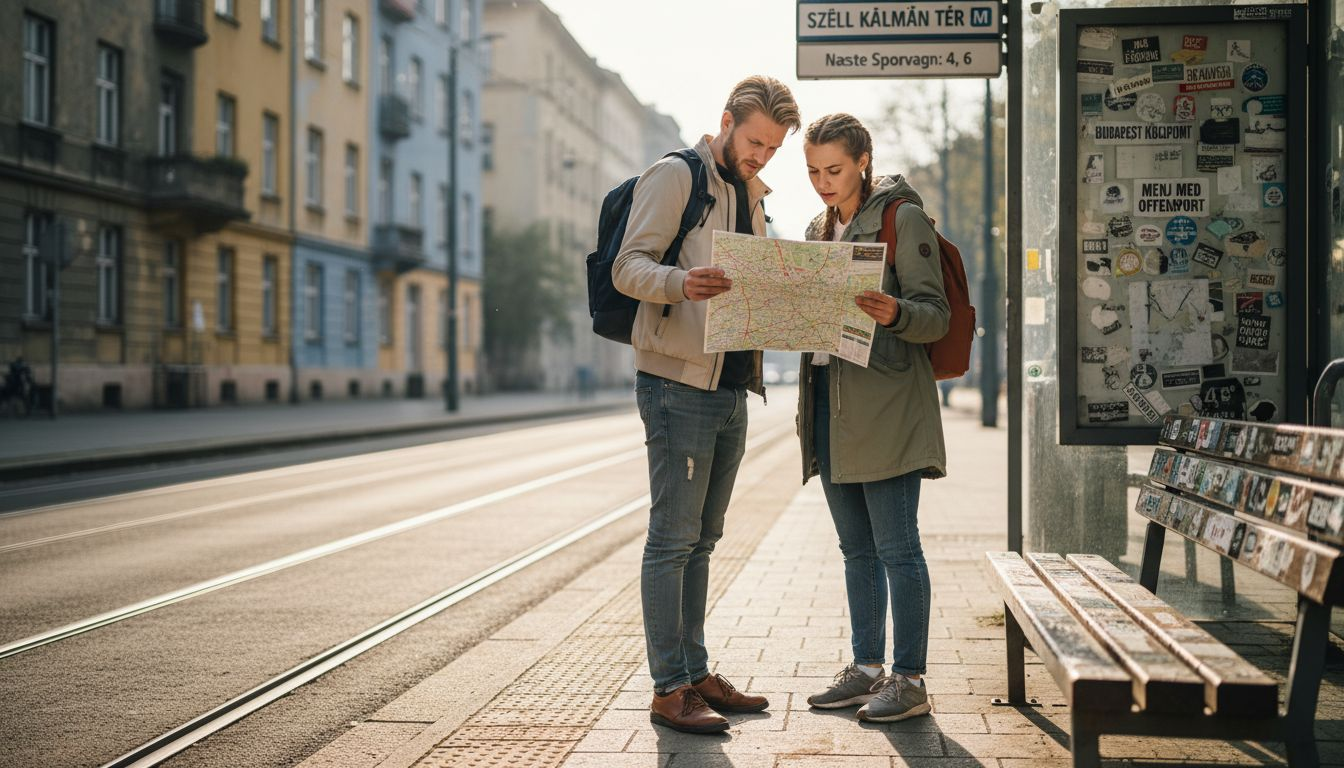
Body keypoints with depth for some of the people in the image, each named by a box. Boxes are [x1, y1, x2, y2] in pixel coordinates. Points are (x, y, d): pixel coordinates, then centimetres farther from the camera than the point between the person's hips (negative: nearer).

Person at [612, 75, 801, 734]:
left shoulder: (751, 194, 20)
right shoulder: (673, 177, -5)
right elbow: (628, 268, -13)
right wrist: (680, 282, -34)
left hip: (731, 389, 8)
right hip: (677, 383, -8)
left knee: (701, 539, 12)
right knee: (672, 538, -6)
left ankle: (696, 674, 19)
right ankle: (668, 689, -3)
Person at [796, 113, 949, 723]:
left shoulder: (903, 219, -4)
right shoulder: (820, 230, 18)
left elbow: (936, 315, -9)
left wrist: (894, 313, -30)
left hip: (886, 405, -7)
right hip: (830, 400, 7)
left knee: (896, 548, -6)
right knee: (856, 548, 12)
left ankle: (909, 680, 0)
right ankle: (867, 668, 19)